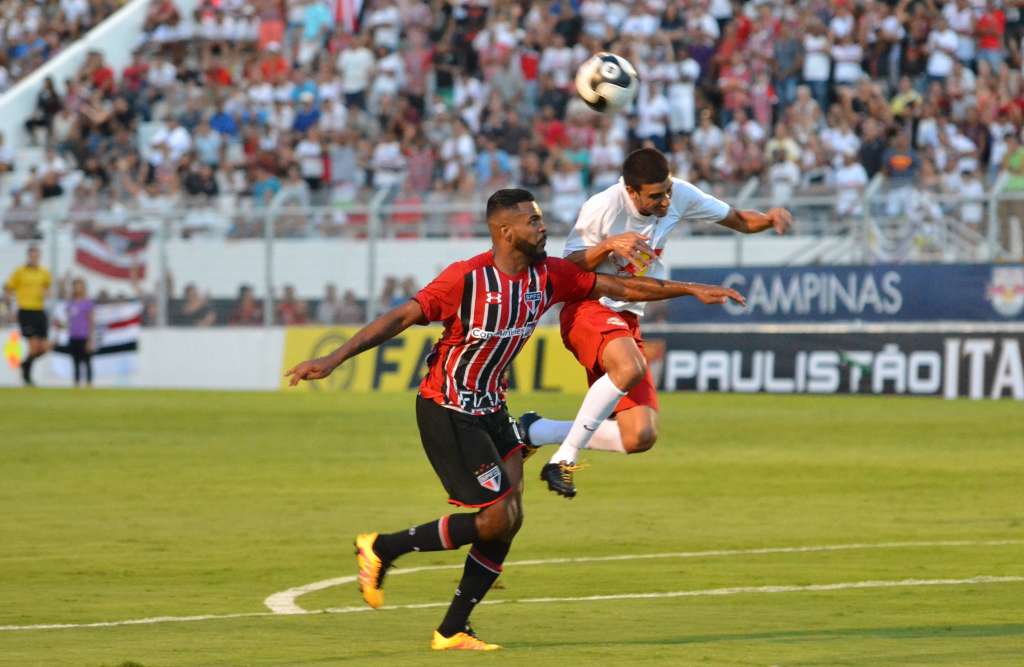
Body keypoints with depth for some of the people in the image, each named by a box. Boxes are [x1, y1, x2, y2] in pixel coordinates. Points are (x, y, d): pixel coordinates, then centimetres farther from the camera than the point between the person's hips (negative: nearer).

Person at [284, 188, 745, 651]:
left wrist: (691, 290, 10)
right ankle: (382, 548, 5)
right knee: (497, 518, -11)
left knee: (510, 518, 0)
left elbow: (618, 287, 8)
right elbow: (401, 318, -21)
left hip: (491, 408, 8)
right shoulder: (466, 278, -21)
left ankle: (452, 631, 9)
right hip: (447, 413, -8)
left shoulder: (548, 276, -1)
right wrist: (333, 360, -28)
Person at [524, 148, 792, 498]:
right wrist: (608, 246, -27)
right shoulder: (602, 208, -17)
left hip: (628, 320, 7)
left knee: (640, 437, -5)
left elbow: (737, 220, 10)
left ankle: (533, 431, 11)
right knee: (630, 368, -40)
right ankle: (564, 458, -26)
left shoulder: (679, 196, -3)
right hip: (588, 309, -7)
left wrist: (768, 218, -12)